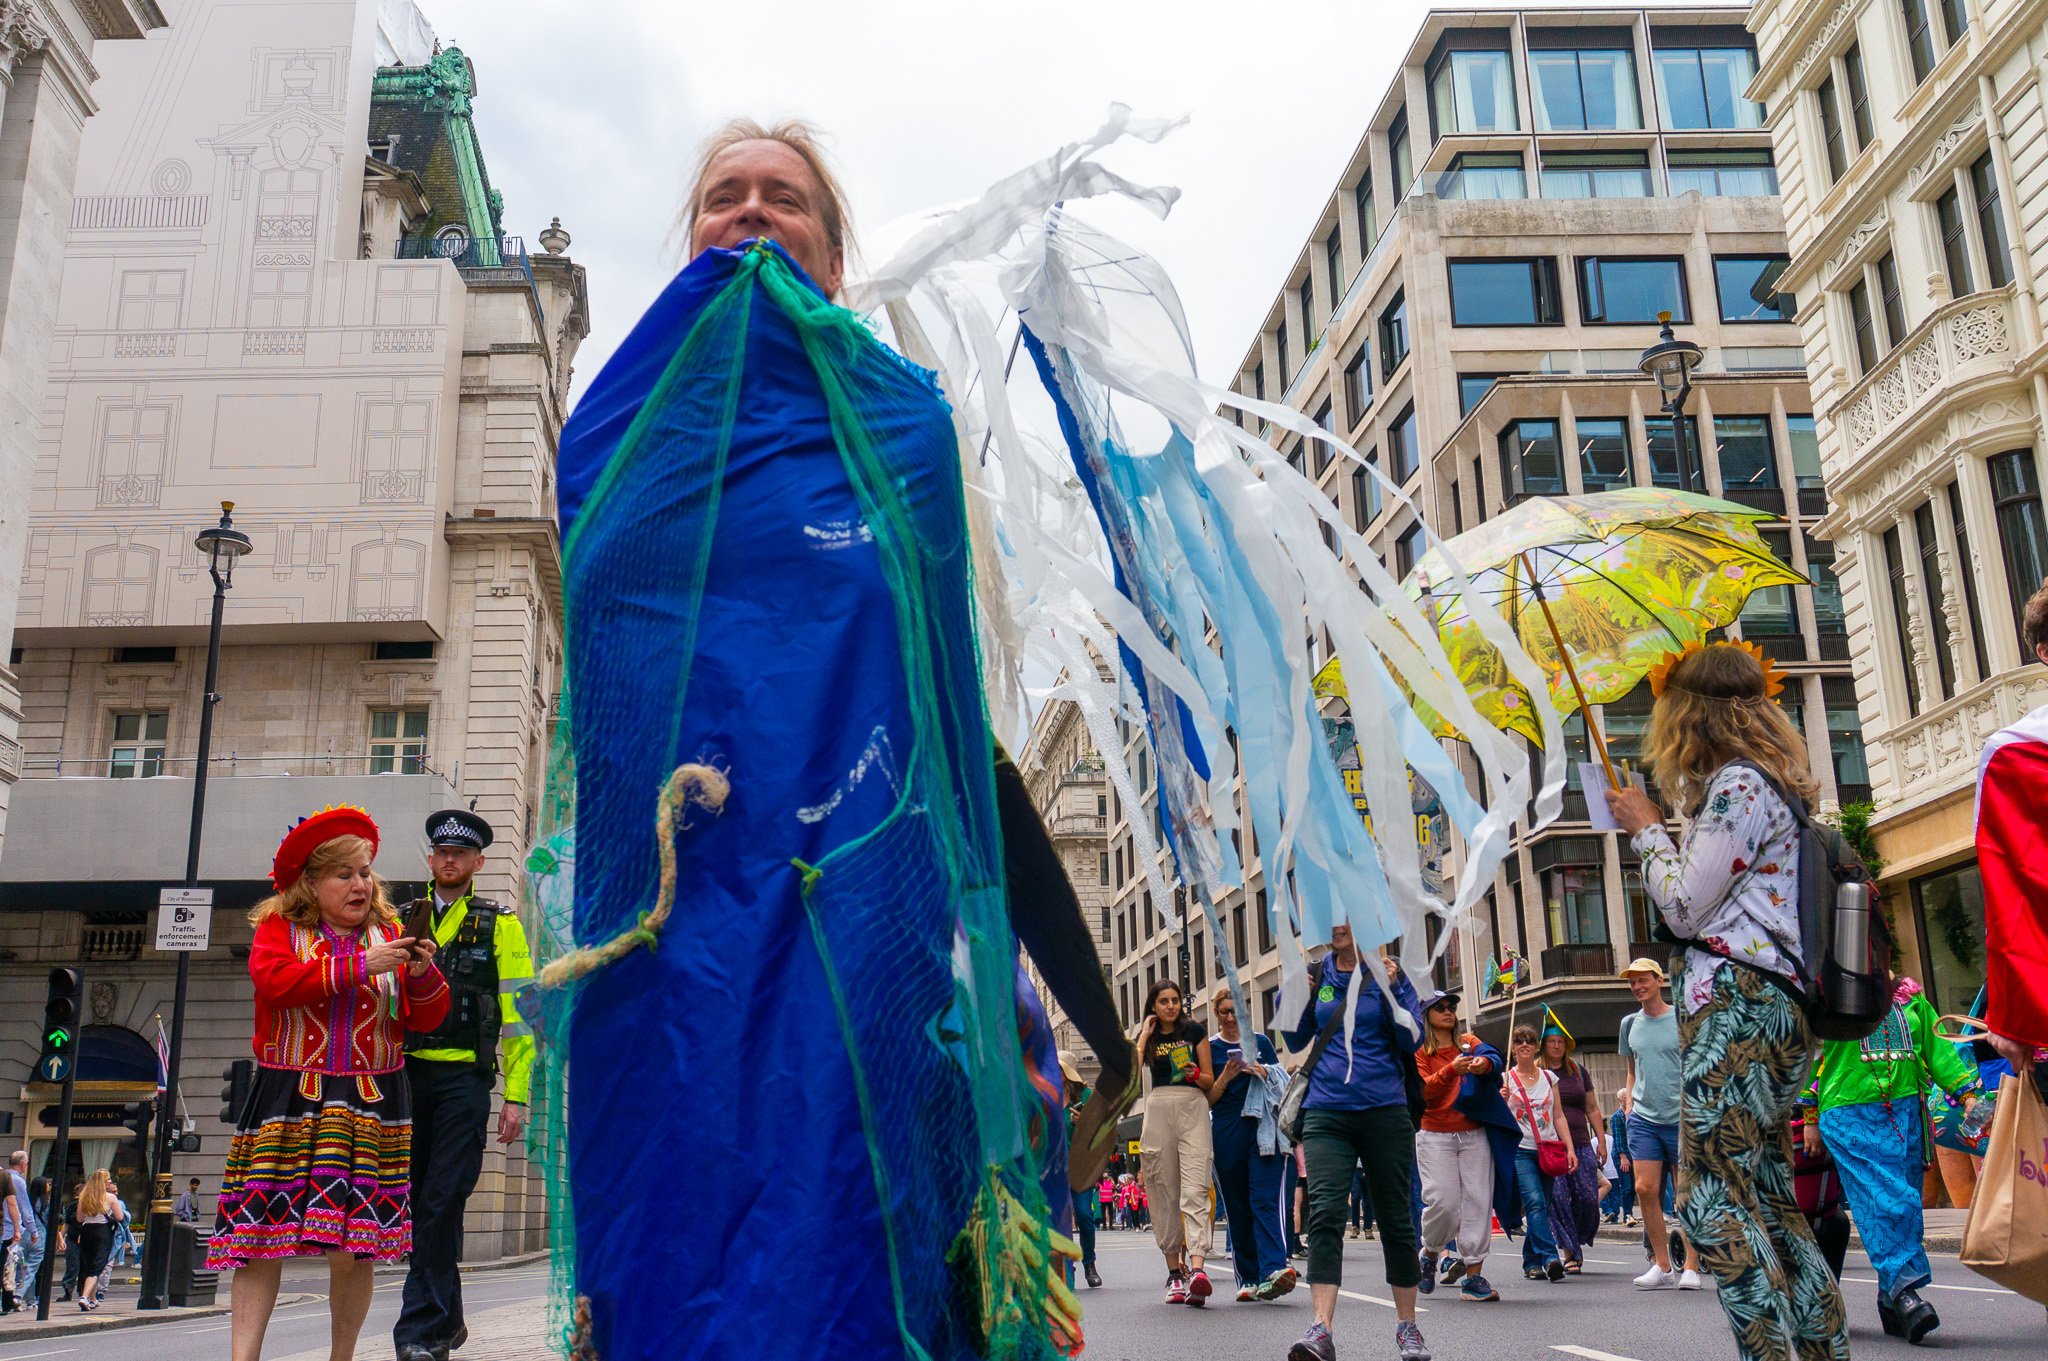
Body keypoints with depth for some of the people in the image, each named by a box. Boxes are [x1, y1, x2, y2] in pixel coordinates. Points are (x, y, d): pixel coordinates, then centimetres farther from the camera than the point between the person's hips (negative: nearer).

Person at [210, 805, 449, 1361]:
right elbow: (273, 981, -14)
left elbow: (427, 1019, 7)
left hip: (370, 1102, 1)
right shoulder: (279, 928, 7)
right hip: (288, 1099, -1)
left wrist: (423, 975, -13)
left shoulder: (389, 934, 11)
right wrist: (358, 965, -19)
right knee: (262, 1237, -5)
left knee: (355, 1246, 0)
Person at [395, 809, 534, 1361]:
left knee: (442, 1204, -8)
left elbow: (519, 1015, 1)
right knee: (416, 1203, 8)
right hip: (403, 1075, 4)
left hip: (463, 1078, -4)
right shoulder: (401, 922, 15)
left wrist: (517, 1096, -6)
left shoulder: (500, 926, 5)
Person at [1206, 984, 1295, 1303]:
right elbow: (1207, 1099, 6)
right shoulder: (1208, 1048, 9)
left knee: (1265, 1200, -15)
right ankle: (1248, 1280, 9)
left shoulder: (1261, 1043, 14)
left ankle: (1273, 1269, -27)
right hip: (1227, 1133, 1)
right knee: (1237, 1208, 3)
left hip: (1263, 1130, 0)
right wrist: (1226, 1076, -12)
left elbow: (1281, 1083, 15)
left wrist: (1261, 1072, -5)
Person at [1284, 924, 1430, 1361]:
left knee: (1396, 1218, 7)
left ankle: (1407, 1326, 21)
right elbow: (1296, 1042, 13)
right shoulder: (1317, 975, 9)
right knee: (1324, 1213, -14)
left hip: (1385, 1112, -1)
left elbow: (1413, 1039, -5)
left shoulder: (1391, 972, 2)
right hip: (1326, 1114, 1)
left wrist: (1391, 989, -16)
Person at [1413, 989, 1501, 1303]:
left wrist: (1484, 1063, -32)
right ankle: (1429, 1253, 17)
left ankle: (1473, 1275, -2)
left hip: (1474, 1135, 3)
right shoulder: (1419, 1051, 5)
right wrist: (1452, 1070, -26)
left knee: (1478, 1200, -6)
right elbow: (1423, 1091, -10)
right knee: (1443, 1202, -11)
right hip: (1435, 1136, -3)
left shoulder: (1468, 1042, 13)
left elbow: (1494, 1057, -8)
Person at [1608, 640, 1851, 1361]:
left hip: (1735, 1004, -10)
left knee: (1710, 1198, -11)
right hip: (1769, 1004, 10)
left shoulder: (1736, 783, -10)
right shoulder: (1769, 784, 20)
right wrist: (1662, 827, 22)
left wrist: (1647, 829, 1)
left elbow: (1684, 908, -11)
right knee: (1768, 1199, 12)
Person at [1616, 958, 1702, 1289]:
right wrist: (1629, 1106, 10)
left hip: (1682, 1119, -4)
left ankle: (1691, 1267, 9)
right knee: (1645, 1188, -5)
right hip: (1643, 1119, 4)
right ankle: (1662, 1267, 3)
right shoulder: (1630, 1024, 12)